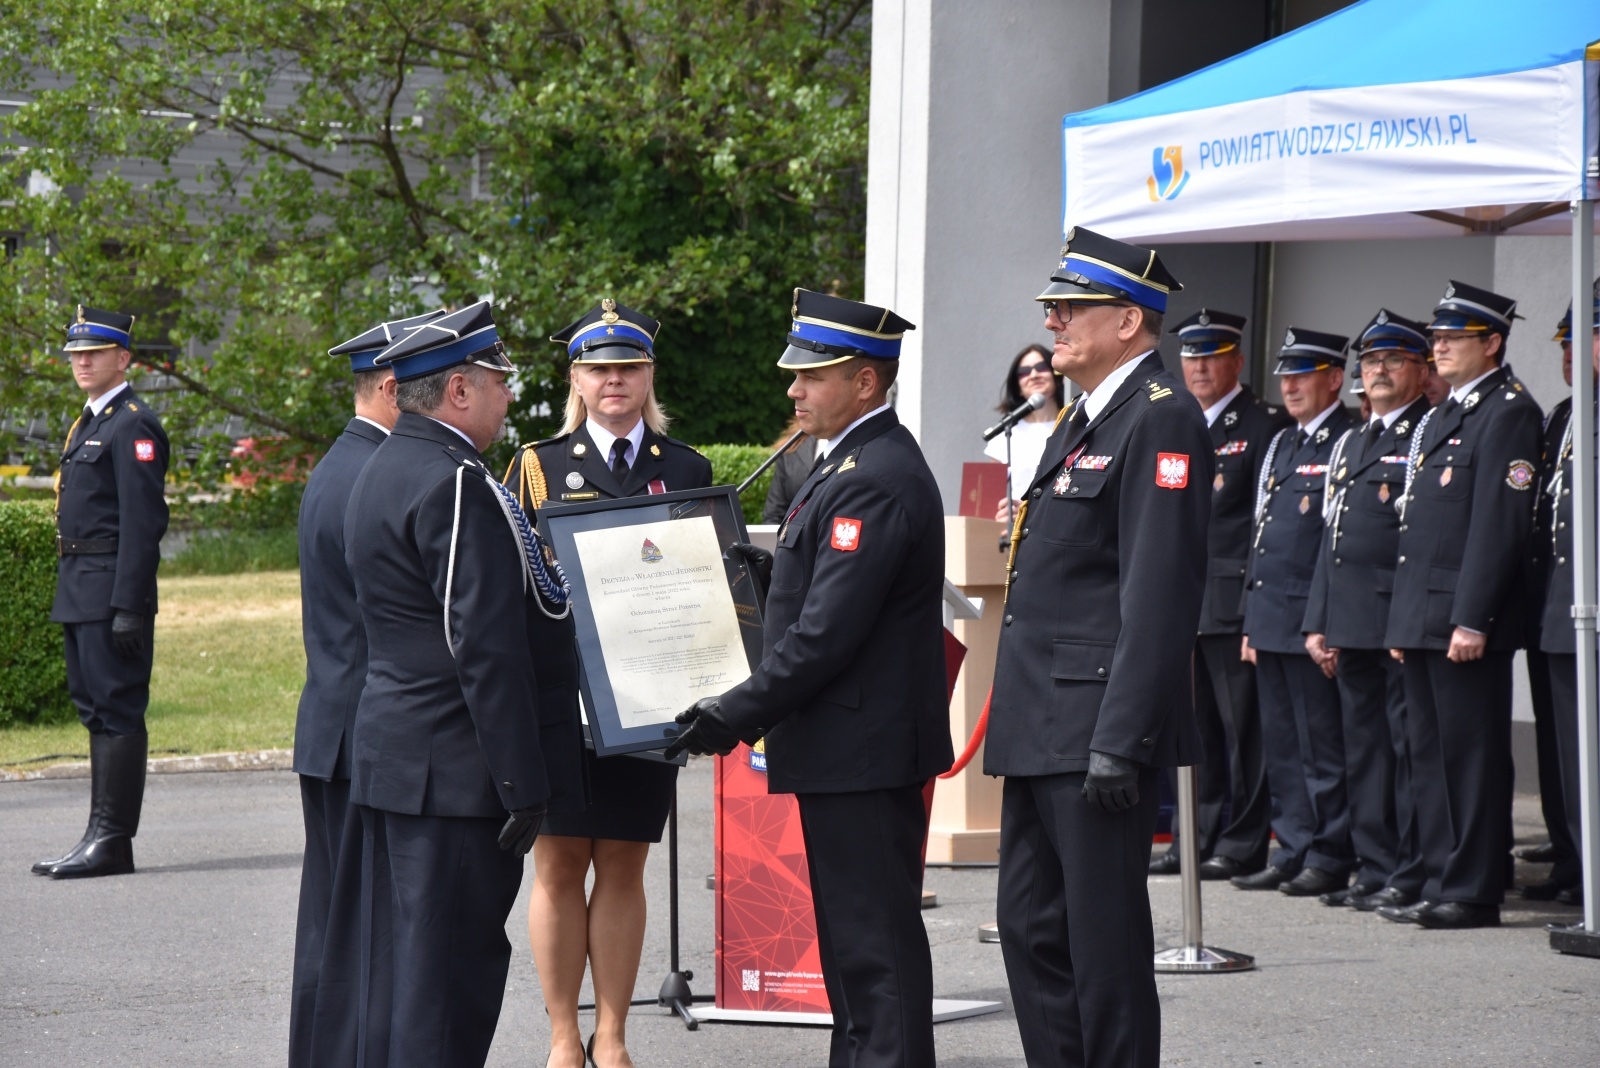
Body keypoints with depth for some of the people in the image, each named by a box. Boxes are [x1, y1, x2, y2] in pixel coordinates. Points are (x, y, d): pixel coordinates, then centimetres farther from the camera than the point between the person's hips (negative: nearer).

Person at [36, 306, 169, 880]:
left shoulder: (134, 426, -12)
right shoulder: (89, 423, 19)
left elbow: (143, 521, -17)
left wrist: (128, 607, -22)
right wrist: (71, 595, 19)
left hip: (112, 593, -10)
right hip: (81, 594, 10)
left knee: (117, 712, -8)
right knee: (95, 710, 11)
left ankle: (112, 840, -7)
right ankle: (101, 837, 15)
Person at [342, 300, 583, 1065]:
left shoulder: (383, 472, 15)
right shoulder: (457, 485, -17)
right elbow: (486, 647, -21)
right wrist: (523, 783, -20)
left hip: (393, 761, 10)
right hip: (455, 772, -10)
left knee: (400, 967, 14)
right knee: (452, 970, -7)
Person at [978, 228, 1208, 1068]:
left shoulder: (1160, 421, -13)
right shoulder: (1083, 422, 19)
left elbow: (1160, 593, -20)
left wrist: (1120, 740, -24)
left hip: (1097, 727, -10)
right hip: (1042, 731, 10)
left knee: (1104, 939, -5)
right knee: (1030, 928, 13)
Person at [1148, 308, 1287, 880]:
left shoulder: (1264, 424, -4)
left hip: (1233, 602, -7)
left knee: (1242, 726, -3)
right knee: (1193, 726, 10)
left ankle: (1242, 844, 1)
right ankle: (1195, 839, 16)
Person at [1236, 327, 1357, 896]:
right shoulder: (1281, 444, 19)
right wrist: (1252, 622, 18)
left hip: (1315, 621, -9)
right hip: (1271, 622, 9)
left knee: (1322, 744, -3)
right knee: (1282, 744, 11)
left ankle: (1329, 858, 2)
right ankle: (1292, 853, 17)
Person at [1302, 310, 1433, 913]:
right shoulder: (1349, 444, 21)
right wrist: (1318, 621, 15)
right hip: (1350, 624, 8)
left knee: (1408, 745, -6)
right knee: (1364, 747, 9)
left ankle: (1411, 877, -4)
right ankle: (1375, 869, 15)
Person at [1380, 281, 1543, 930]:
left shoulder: (1508, 412, -9)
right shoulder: (1440, 418, 20)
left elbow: (1500, 523, -16)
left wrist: (1471, 620, -21)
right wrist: (1402, 622, 18)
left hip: (1466, 619, -10)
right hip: (1422, 620, 10)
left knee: (1472, 756, -6)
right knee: (1429, 755, 11)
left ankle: (1474, 894, -3)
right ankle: (1441, 885, 16)